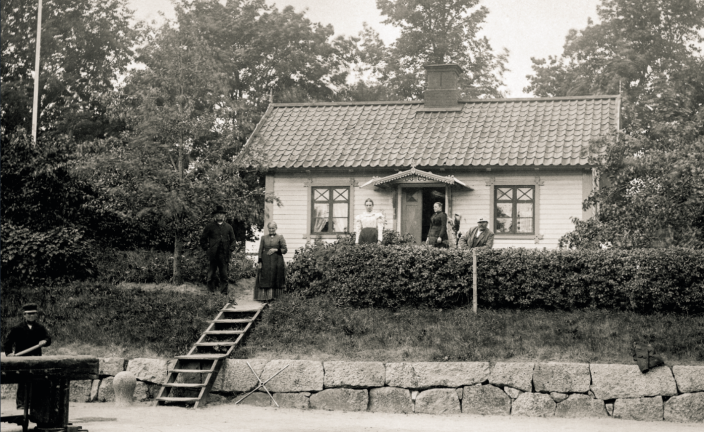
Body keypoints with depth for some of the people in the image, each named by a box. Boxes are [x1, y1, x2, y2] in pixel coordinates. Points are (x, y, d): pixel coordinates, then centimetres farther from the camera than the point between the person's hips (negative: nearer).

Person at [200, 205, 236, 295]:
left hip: (224, 255, 2)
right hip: (213, 255, -2)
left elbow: (233, 240, 19)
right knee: (211, 276, 0)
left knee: (224, 276, 0)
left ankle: (224, 294, 4)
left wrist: (230, 249, 6)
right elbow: (203, 239, 11)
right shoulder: (209, 226, 6)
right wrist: (206, 248, 1)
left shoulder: (228, 227, 13)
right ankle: (211, 293, 6)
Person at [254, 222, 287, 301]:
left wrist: (276, 250, -12)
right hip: (265, 262, 1)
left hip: (277, 261, -1)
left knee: (276, 279, -2)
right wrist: (259, 262, -1)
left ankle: (275, 297, 2)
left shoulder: (280, 237, 5)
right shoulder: (264, 238, 11)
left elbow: (285, 250, 2)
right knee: (265, 279, -4)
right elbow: (260, 250, 8)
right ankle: (265, 297, -1)